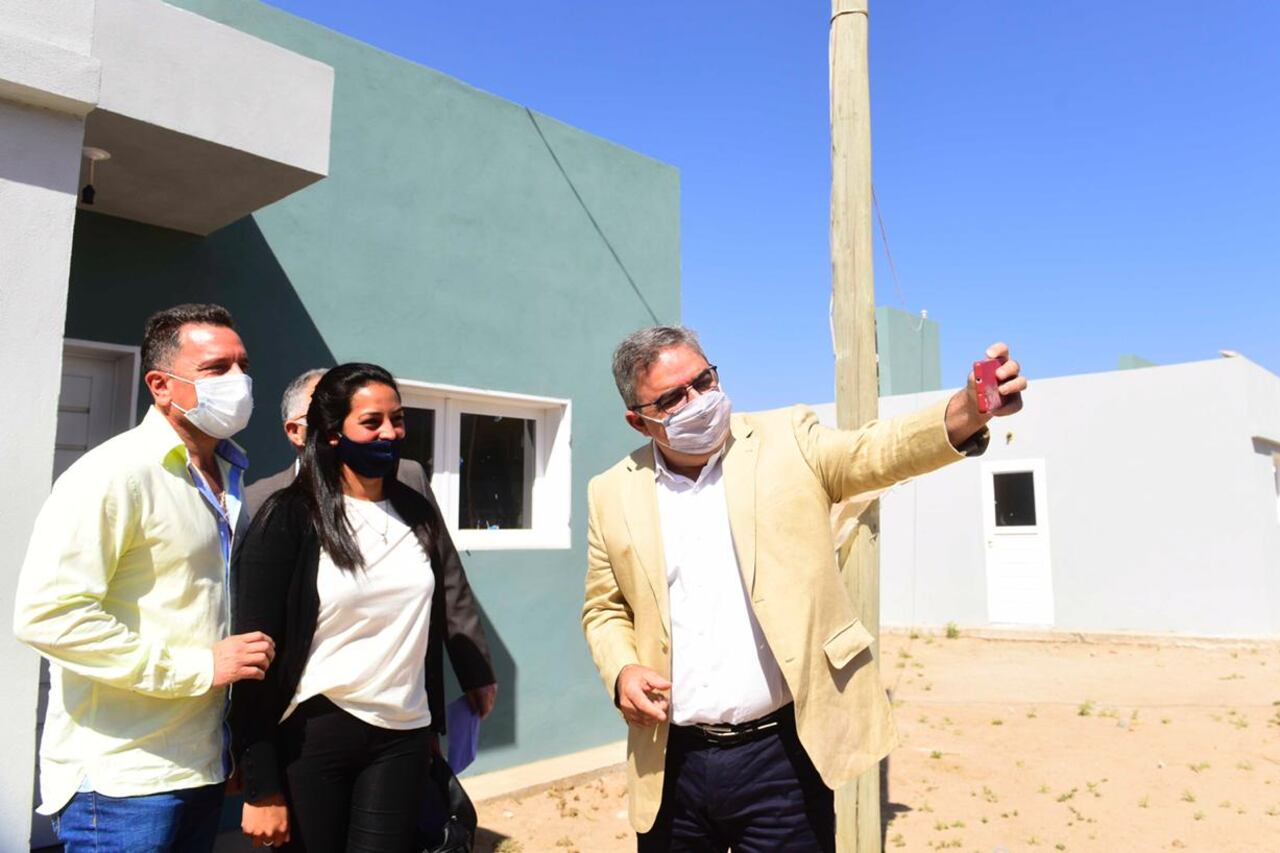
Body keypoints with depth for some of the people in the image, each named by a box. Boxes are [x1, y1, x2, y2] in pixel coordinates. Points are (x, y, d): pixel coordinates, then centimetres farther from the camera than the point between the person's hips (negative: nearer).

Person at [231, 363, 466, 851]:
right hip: (311, 737, -3)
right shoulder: (289, 517, -9)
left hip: (403, 739, 3)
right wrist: (261, 786, -12)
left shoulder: (419, 514, 5)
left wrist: (434, 726, 14)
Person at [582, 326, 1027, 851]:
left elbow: (875, 452, -17)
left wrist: (968, 410, -35)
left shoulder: (786, 441, -1)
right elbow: (605, 609, 12)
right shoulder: (612, 494, 3)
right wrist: (621, 671, -7)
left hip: (781, 755, -2)